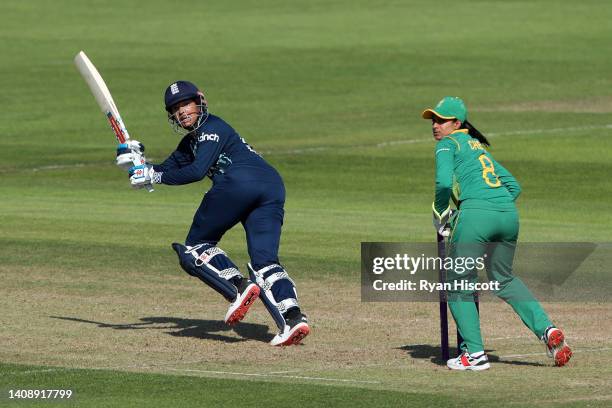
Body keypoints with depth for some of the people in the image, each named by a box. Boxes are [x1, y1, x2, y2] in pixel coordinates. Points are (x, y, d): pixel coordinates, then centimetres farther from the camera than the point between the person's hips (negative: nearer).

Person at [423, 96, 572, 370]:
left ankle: (475, 353, -1)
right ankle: (546, 329, 11)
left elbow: (444, 183, -10)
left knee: (458, 283, 5)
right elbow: (513, 186, 28)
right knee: (504, 279, 25)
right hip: (508, 214, 7)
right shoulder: (479, 146, 29)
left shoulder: (448, 144, 7)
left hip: (475, 213, -7)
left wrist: (440, 218, 3)